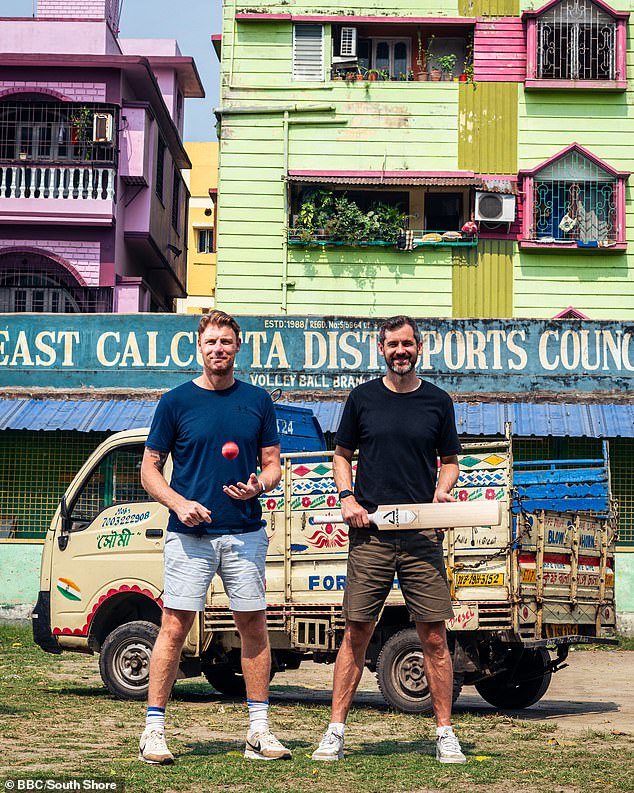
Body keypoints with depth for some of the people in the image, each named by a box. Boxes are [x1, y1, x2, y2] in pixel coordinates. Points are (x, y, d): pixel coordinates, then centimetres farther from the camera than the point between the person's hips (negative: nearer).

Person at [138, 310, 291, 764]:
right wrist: (179, 503, -12)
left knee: (254, 627, 5)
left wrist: (257, 486, -10)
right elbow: (150, 469, 5)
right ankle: (154, 730, 1)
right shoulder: (177, 402, 3)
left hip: (245, 533, 2)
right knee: (175, 628, -5)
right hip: (190, 535, -2)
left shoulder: (257, 401, 9)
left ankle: (259, 730, 13)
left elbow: (273, 465, 12)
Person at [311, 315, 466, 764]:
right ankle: (336, 731, 6)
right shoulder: (363, 398, 9)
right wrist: (347, 497, -1)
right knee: (357, 633, 0)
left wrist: (442, 492, -3)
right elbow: (342, 455, 16)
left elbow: (450, 460, 17)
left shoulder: (438, 402, 10)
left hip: (422, 536, 0)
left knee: (434, 635, -1)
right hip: (370, 532, 0)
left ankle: (445, 733, 8)